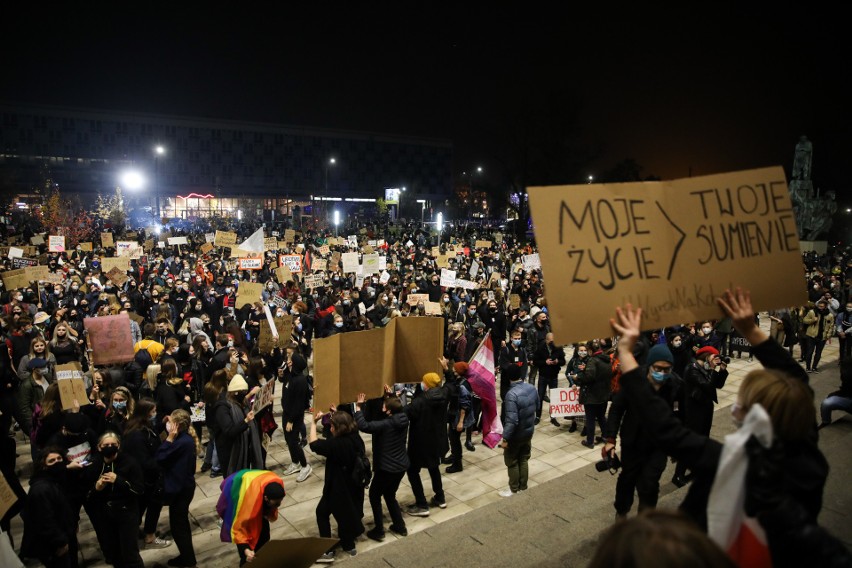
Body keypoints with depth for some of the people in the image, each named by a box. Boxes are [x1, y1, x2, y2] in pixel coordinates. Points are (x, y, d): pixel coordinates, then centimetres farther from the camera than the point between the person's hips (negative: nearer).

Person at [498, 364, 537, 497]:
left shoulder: (512, 394, -30)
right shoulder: (532, 388, -7)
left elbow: (512, 420, -31)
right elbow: (537, 406, 10)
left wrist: (505, 438, -22)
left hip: (516, 435, -7)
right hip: (529, 431, 7)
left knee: (512, 462, 13)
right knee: (524, 459, 22)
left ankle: (514, 490, 26)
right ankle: (523, 487, 35)